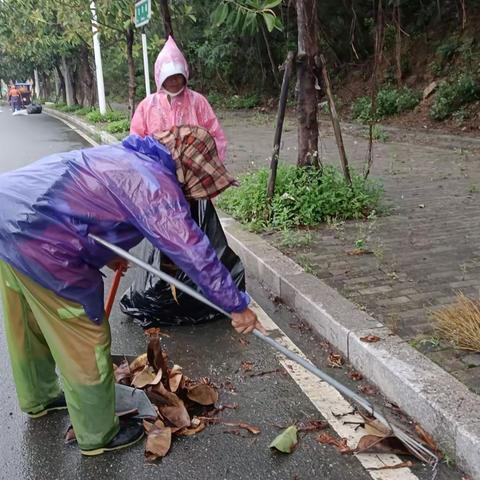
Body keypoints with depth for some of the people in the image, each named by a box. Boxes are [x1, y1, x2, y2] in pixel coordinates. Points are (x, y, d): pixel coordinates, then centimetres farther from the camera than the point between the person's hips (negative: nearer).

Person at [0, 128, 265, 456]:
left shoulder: (126, 156, 17)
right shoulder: (156, 184, -12)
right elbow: (195, 253, -15)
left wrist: (109, 253, 36)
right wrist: (238, 306, -5)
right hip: (35, 239, -10)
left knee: (27, 326, 28)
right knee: (85, 344, 5)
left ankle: (38, 398, 51)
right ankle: (98, 436, 24)